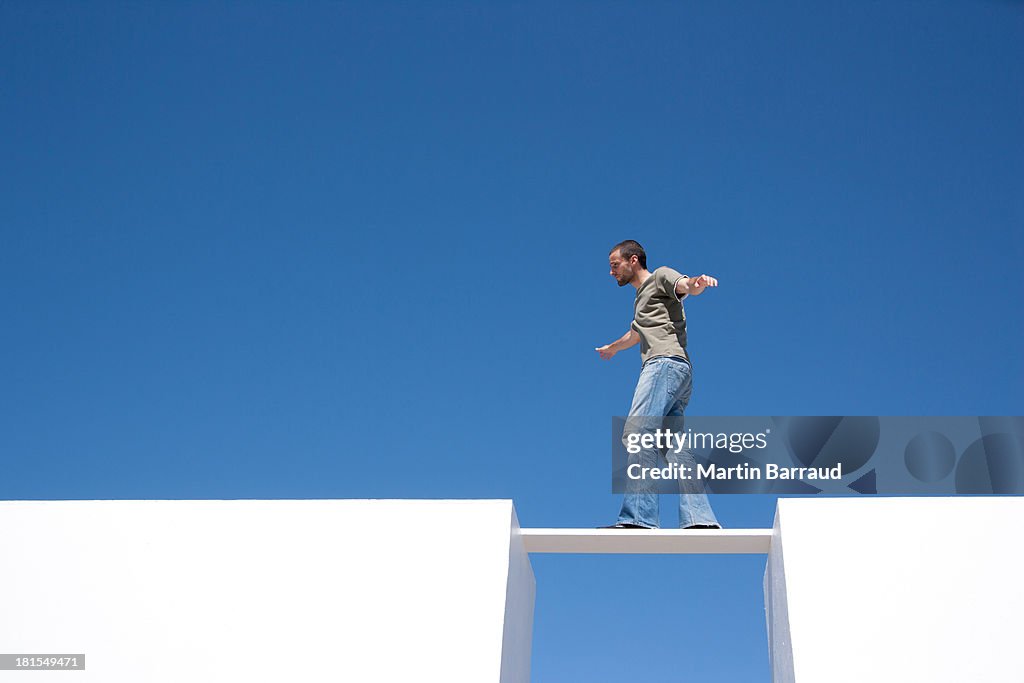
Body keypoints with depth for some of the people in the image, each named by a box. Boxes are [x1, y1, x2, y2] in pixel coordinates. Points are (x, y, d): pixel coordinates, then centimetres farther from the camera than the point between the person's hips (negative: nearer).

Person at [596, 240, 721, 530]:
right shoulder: (641, 298, 36)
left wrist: (697, 282, -36)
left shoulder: (661, 276, 10)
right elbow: (635, 335, 54)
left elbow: (686, 287, -13)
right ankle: (700, 518, -11)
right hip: (665, 367, 10)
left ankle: (639, 516, -35)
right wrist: (610, 348, 72)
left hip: (666, 362, -10)